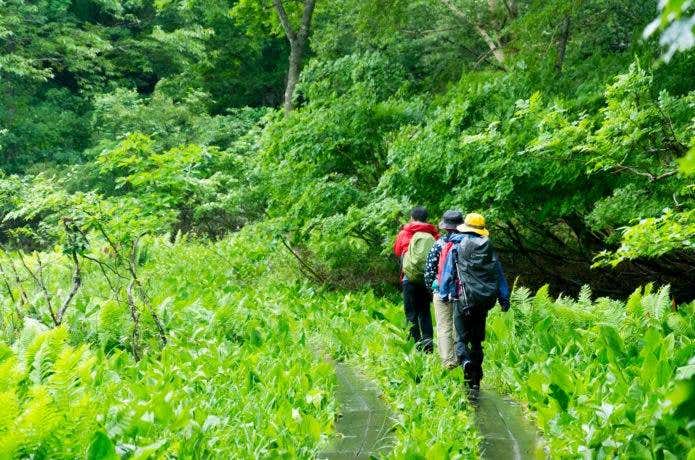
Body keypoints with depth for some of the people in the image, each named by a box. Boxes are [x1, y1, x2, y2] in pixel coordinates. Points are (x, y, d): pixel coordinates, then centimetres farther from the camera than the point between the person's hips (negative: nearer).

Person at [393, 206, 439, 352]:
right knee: (425, 310, 12)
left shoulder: (404, 233, 1)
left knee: (411, 312, 4)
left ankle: (416, 340, -2)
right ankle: (427, 338, -2)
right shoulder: (433, 234, 1)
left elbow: (397, 251, 14)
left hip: (410, 276, -2)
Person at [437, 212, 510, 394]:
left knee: (461, 338, 3)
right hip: (484, 301, 3)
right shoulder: (489, 250, 7)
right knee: (477, 340, 13)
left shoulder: (457, 248, -1)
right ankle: (475, 383, 15)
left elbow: (447, 273, 2)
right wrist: (504, 298, 11)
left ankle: (466, 362, -29)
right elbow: (500, 275, 8)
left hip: (464, 300, -3)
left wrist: (444, 295, 11)